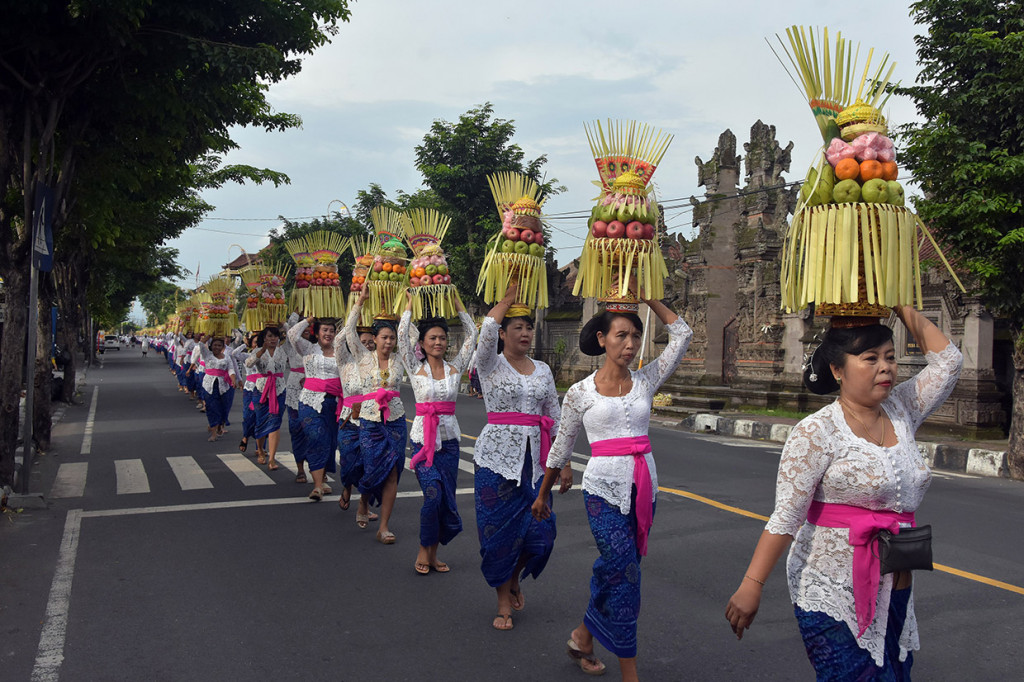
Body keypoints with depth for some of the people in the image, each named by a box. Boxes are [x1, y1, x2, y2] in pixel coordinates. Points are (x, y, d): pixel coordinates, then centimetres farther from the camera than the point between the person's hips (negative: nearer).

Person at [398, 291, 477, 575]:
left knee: (446, 498, 4)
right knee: (433, 494, -16)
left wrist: (457, 305, 11)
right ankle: (424, 550, 3)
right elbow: (402, 334, -7)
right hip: (423, 438, -3)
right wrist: (410, 305, 3)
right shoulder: (416, 369, 1)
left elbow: (472, 334, 8)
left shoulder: (455, 368, 7)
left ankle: (433, 553, 18)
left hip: (449, 439, 3)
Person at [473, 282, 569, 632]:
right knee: (499, 530, 1)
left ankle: (515, 578, 31)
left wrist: (564, 463, 8)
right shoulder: (491, 364, -1)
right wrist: (509, 296, -12)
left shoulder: (542, 370, 11)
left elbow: (555, 418, 12)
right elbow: (487, 330, -23)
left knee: (541, 531, 1)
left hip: (535, 459, 4)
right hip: (498, 457, -4)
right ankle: (503, 602, 18)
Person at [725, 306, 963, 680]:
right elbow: (786, 516, -15)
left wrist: (901, 308, 5)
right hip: (832, 598, -6)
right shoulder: (817, 432, -12)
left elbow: (947, 359, 11)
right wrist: (751, 585, -20)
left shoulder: (901, 412, 7)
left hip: (895, 594, 6)